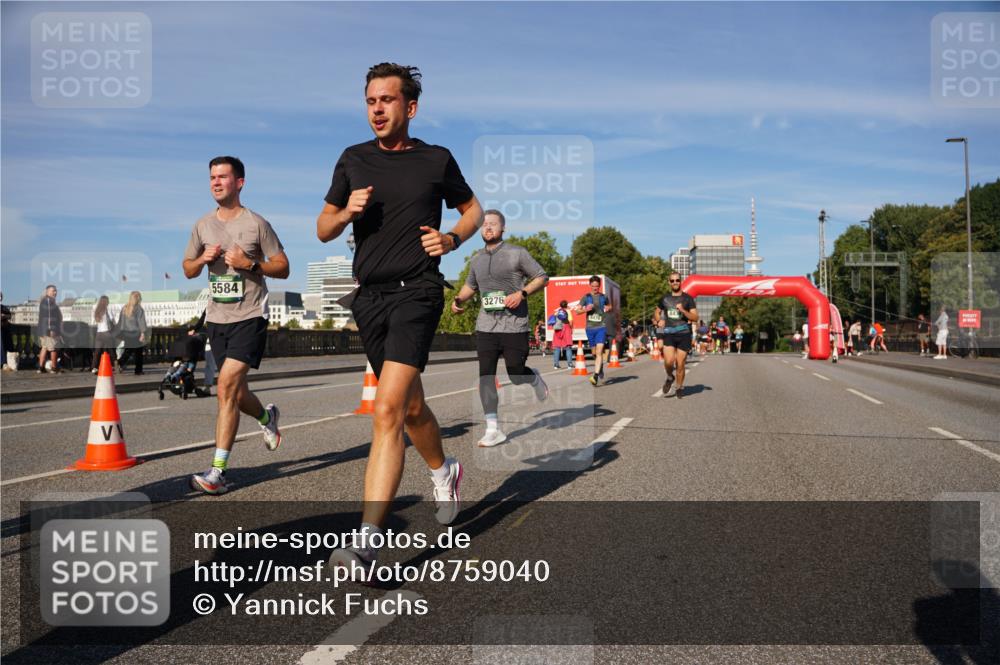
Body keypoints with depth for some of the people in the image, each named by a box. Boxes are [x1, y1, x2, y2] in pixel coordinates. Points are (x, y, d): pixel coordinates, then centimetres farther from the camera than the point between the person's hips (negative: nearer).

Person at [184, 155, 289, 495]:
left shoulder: (257, 223, -4)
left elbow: (283, 268, -1)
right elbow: (188, 270, 16)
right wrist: (202, 259, -6)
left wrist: (250, 264, -17)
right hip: (216, 318, 6)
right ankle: (267, 418, 48)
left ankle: (218, 471, -15)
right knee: (235, 392, 15)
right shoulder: (203, 225, 10)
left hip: (249, 317, -6)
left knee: (226, 386, -18)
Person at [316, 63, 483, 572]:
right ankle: (443, 472, 47)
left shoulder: (436, 160, 3)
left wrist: (453, 237, -2)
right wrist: (347, 211, -7)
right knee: (411, 406, 17)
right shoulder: (353, 160, 10)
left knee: (388, 410, -19)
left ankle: (366, 541, -20)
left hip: (417, 291, -4)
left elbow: (473, 209, 18)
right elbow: (323, 229, 14)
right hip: (369, 296, 5)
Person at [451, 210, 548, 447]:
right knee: (486, 375, -5)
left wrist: (522, 293, -15)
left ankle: (535, 378, 37)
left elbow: (542, 277, 0)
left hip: (514, 326, -4)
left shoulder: (517, 253, -2)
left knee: (516, 376, 0)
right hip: (486, 326, 4)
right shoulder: (477, 259, 12)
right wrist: (459, 299, 6)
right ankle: (493, 429, 1)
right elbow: (470, 285, 27)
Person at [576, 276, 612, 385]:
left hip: (601, 327, -2)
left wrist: (608, 309, 1)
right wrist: (586, 309, -15)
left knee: (599, 352, -16)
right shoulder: (586, 297, 6)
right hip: (590, 328, 2)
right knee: (594, 353, 12)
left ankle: (595, 376, -24)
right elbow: (577, 311, 5)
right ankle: (600, 369, 39)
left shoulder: (604, 297, 8)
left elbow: (609, 306, 25)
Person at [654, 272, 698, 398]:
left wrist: (683, 310, -16)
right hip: (668, 334, 1)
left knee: (680, 364, 0)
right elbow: (656, 312, 27)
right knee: (668, 361, -16)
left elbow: (695, 317, -1)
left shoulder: (687, 298, 4)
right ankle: (670, 377, 15)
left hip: (684, 334, -1)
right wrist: (659, 320, 6)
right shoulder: (665, 299, 11)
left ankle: (679, 388, 18)